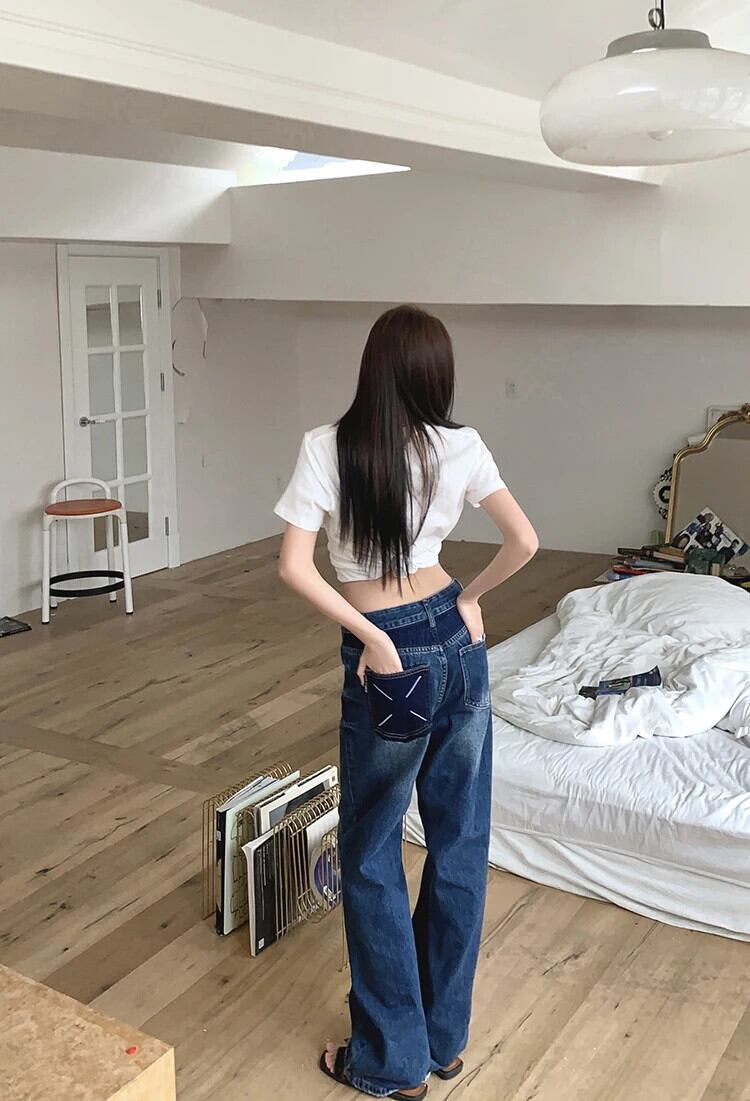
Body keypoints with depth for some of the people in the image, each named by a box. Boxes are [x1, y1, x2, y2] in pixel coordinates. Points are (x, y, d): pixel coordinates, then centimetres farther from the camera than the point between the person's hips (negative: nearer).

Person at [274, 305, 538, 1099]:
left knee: (372, 858, 12)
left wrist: (372, 638, -10)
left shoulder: (327, 447, -11)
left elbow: (295, 567, -17)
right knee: (460, 846, 16)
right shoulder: (459, 445, -3)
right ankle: (445, 1036, 33)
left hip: (391, 663, -4)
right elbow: (524, 542, -6)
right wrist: (469, 599, 8)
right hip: (459, 646, 4)